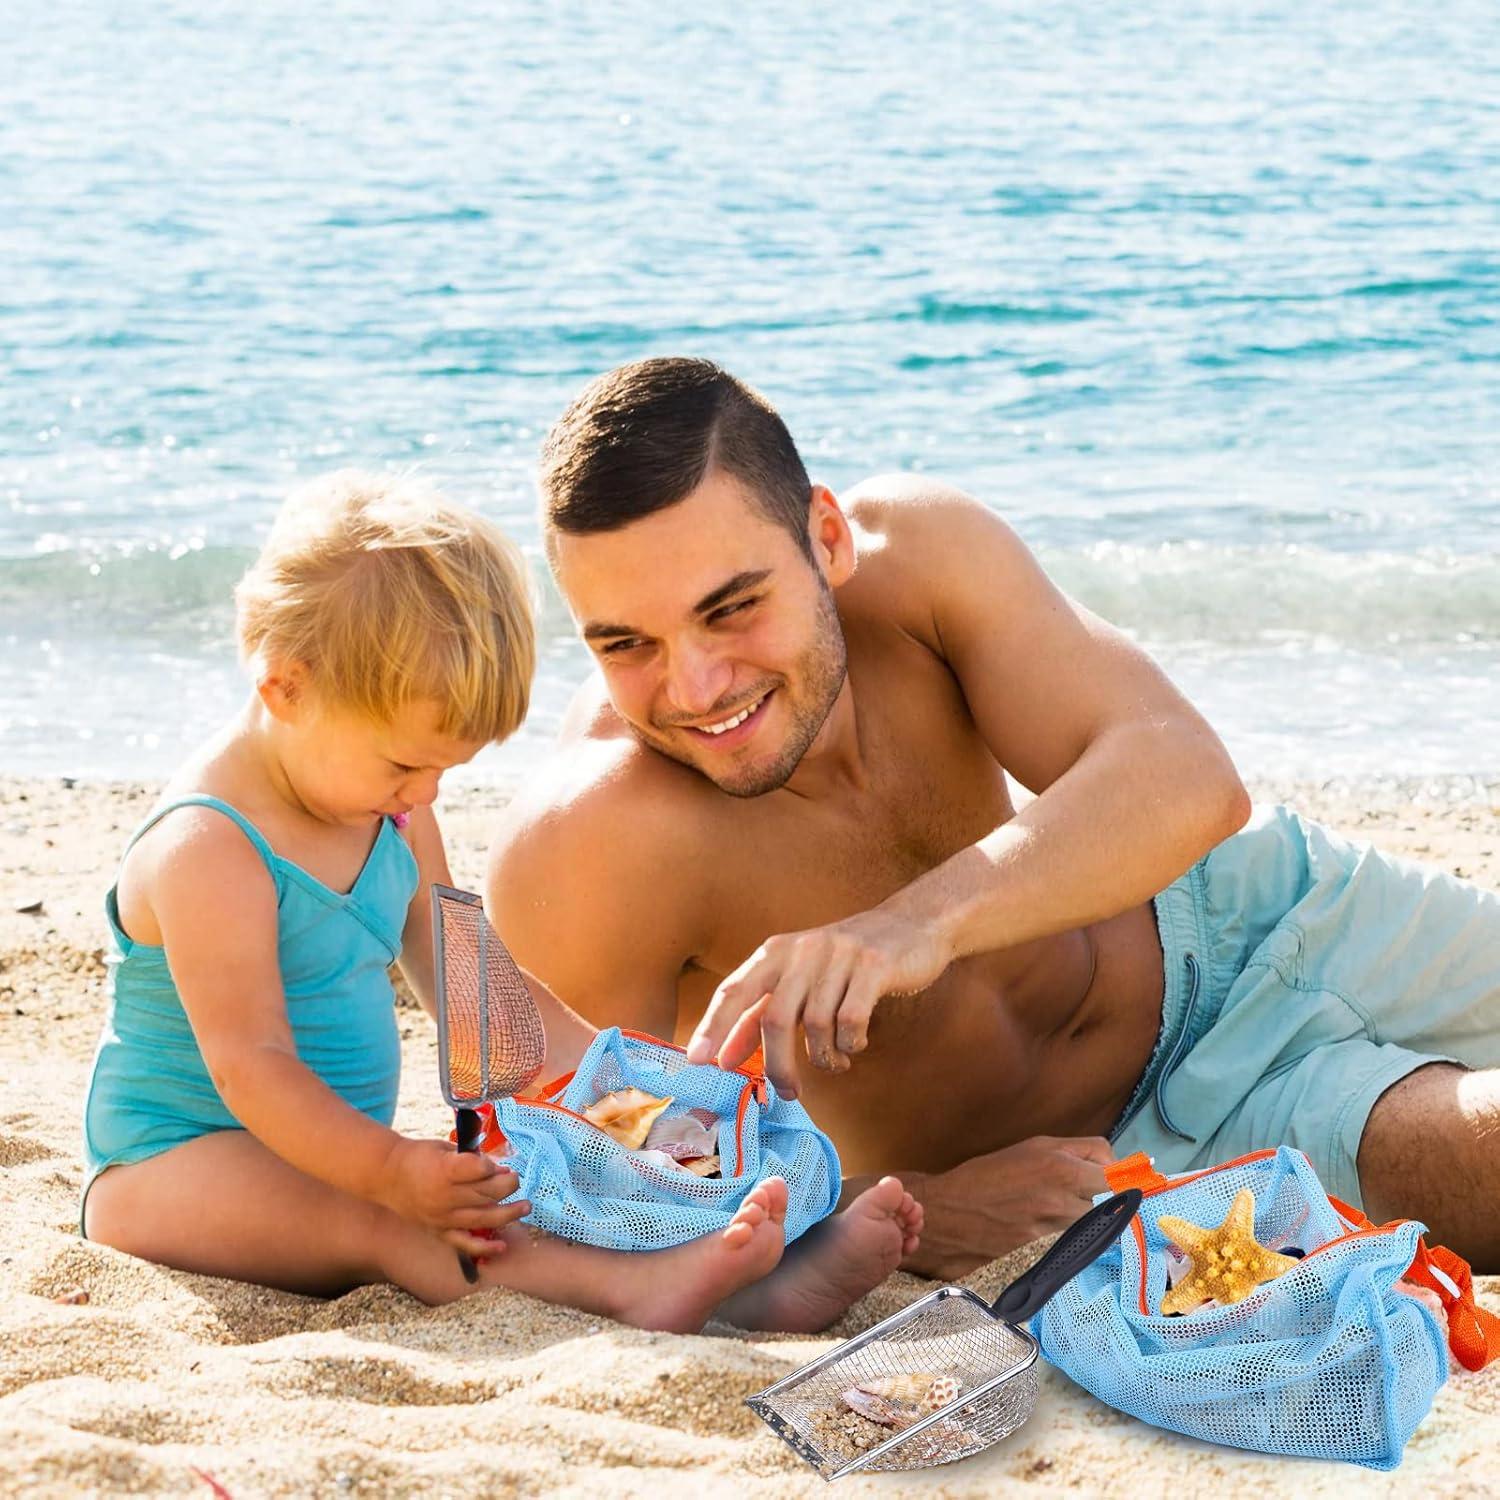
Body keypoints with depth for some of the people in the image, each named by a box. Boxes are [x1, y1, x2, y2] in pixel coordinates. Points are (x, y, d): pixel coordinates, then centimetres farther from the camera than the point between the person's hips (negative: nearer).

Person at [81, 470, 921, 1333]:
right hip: (170, 1171, -8)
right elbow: (249, 1064, -27)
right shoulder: (209, 851, -21)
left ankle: (770, 1278, -31)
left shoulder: (393, 812, 7)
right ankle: (630, 1291, -54)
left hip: (341, 1159, 8)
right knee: (383, 1225, -35)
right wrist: (390, 1173, -39)